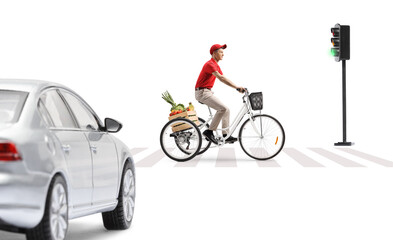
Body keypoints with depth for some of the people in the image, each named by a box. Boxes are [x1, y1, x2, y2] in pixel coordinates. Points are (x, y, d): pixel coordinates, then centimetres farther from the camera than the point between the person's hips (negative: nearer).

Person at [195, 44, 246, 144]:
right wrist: (236, 87, -34)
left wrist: (237, 87, 2)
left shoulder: (216, 65, 16)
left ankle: (226, 135, 6)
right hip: (202, 92, -10)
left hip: (208, 92, 10)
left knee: (225, 110, 6)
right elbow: (221, 78, -29)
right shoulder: (210, 64, -17)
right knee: (223, 108, -21)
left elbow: (224, 79, 14)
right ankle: (209, 131, -13)